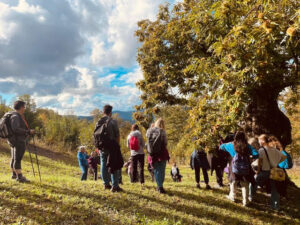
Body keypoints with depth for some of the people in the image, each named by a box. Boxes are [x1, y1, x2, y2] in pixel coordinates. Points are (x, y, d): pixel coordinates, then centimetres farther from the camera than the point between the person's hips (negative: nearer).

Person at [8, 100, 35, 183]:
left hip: (16, 140, 10)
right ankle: (20, 177, -6)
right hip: (18, 141, -10)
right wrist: (28, 132, -26)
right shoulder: (15, 117, -18)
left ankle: (14, 174, 28)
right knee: (18, 159, -8)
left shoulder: (18, 116, 12)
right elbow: (16, 129, -28)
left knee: (14, 158, 17)